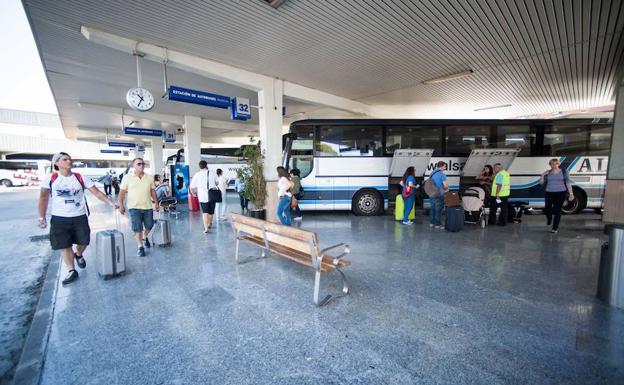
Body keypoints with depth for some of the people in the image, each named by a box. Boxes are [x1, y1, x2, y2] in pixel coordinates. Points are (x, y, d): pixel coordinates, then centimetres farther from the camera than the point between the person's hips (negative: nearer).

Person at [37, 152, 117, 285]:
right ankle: (71, 271, 16)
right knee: (64, 245, 5)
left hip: (80, 217, 1)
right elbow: (43, 198, 2)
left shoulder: (80, 178, -3)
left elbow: (97, 192, -4)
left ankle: (79, 255, 42)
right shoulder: (50, 179, -4)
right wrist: (42, 217, -1)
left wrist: (111, 203, -15)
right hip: (59, 218, -1)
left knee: (83, 241, 8)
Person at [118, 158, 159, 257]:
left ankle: (144, 237, 41)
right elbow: (122, 192, -1)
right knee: (137, 228, -2)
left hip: (148, 207, 3)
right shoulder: (127, 177, -3)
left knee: (149, 226, 12)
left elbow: (152, 191, 11)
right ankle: (140, 247, 10)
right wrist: (121, 205, -8)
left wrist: (156, 202, 8)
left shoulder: (150, 177, 5)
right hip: (134, 207, -3)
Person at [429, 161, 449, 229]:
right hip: (439, 195, -7)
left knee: (432, 208, 15)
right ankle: (438, 224, 8)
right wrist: (446, 189, 4)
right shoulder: (442, 174, -14)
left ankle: (431, 223, 21)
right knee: (438, 210, 1)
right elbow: (445, 185, -20)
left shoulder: (432, 173, 11)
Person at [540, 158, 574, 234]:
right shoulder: (548, 173, 8)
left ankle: (555, 228, 7)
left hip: (560, 193, -1)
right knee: (547, 209, -6)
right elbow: (541, 182, 10)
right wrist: (542, 175, -7)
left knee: (557, 210, -2)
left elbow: (568, 183, 1)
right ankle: (549, 219, 28)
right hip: (549, 193, 2)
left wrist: (571, 193, -5)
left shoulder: (564, 171, 4)